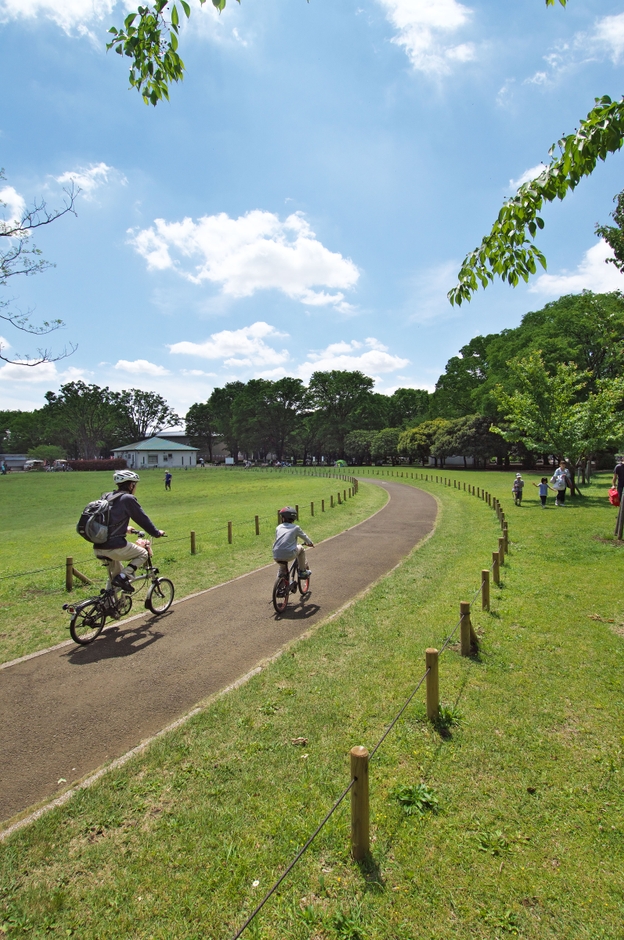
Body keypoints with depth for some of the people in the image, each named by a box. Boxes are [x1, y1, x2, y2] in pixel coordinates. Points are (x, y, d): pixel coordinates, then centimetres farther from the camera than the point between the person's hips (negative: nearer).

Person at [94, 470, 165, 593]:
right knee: (143, 553, 14)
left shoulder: (107, 497, 15)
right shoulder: (128, 499, -8)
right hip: (115, 547, -8)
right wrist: (157, 533, 12)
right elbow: (142, 519, -3)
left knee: (114, 576, 28)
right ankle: (123, 577, -3)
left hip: (98, 548, 8)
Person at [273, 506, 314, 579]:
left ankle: (282, 571, 34)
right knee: (301, 548, 26)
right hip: (289, 555, -3)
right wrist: (310, 543, 45)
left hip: (276, 557, 3)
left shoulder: (278, 527, 16)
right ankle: (302, 571, 29)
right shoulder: (295, 527, 9)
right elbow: (304, 537, 23)